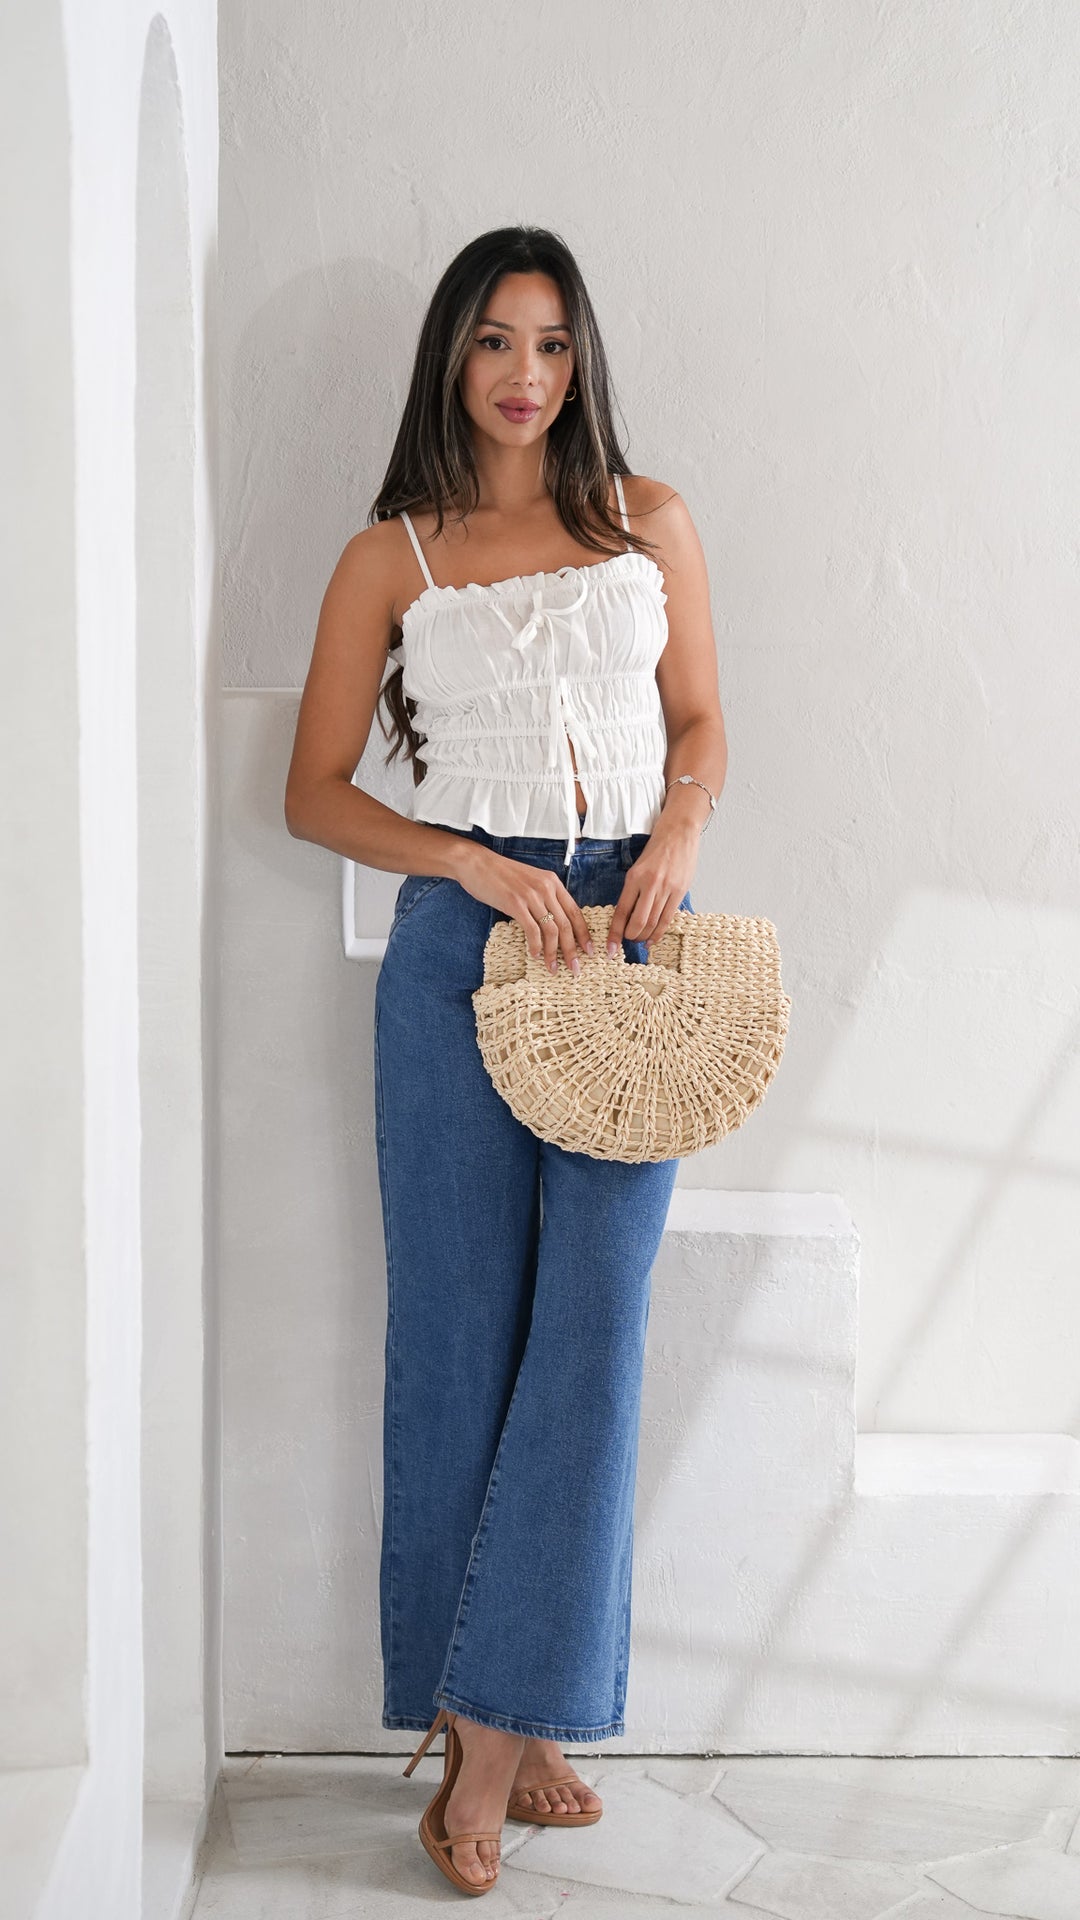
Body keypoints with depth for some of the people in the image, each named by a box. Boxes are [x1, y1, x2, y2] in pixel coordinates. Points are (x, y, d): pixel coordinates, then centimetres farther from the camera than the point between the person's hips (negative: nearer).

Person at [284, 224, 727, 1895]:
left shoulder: (649, 523, 12)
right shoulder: (390, 558, 6)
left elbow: (702, 721, 15)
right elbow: (315, 792, 3)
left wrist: (675, 843, -5)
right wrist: (478, 865, -11)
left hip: (628, 941, 2)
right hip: (462, 940, -1)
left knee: (591, 1320, -5)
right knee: (464, 1329, 0)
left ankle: (501, 1720, 3)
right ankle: (504, 1723, 10)